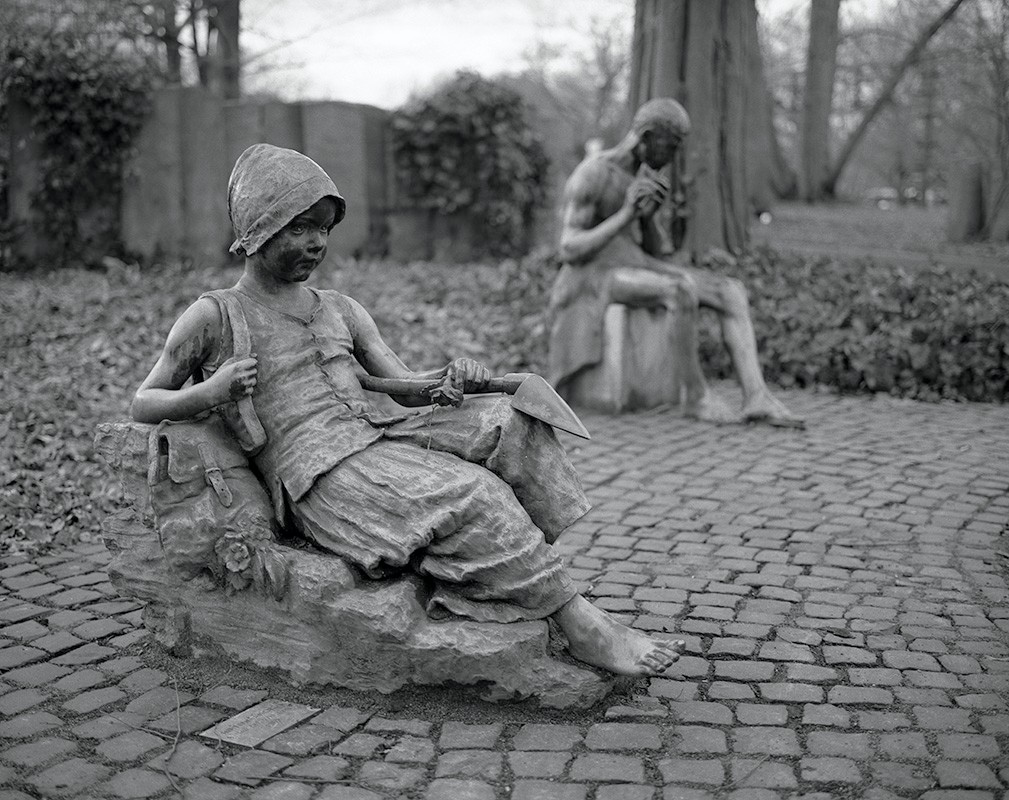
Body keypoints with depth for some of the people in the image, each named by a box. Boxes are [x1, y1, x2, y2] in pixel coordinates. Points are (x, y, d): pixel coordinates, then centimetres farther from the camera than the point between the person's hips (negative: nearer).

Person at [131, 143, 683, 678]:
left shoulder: (340, 311, 21)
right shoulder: (214, 318, 5)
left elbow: (405, 386, 18)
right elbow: (142, 404, 9)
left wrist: (453, 376, -5)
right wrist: (208, 394, -12)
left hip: (380, 432, 7)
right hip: (321, 474, -6)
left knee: (507, 423, -18)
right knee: (470, 496, -27)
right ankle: (581, 627, -19)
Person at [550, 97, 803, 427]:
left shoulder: (643, 178, 13)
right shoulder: (589, 175, -14)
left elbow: (653, 249, 11)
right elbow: (569, 252, -17)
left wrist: (647, 214, -11)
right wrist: (626, 214, -23)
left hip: (637, 269, 8)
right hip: (597, 277, -8)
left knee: (733, 292, -11)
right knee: (684, 290, -35)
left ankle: (757, 399, -21)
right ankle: (696, 393, -18)